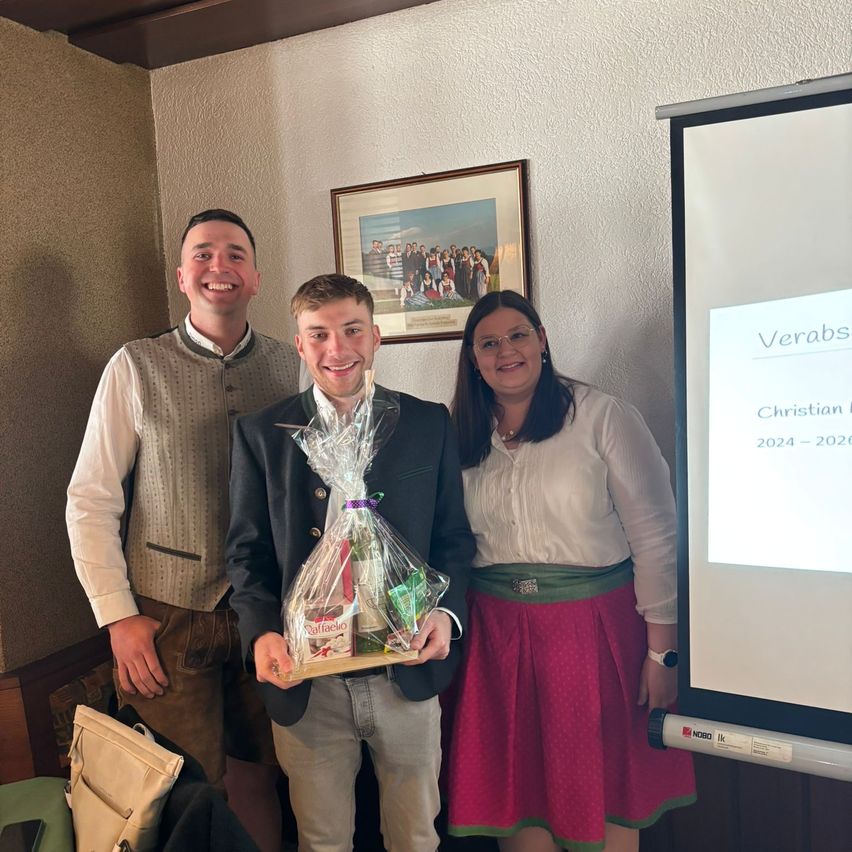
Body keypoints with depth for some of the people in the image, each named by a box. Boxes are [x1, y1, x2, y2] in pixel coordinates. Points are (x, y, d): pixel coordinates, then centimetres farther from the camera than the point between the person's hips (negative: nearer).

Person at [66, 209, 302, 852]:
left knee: (256, 781, 15)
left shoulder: (290, 366, 0)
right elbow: (91, 499, -3)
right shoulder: (136, 367, -4)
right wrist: (118, 617, -6)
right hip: (168, 616, -1)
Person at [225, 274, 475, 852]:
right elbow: (248, 550, 1)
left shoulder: (429, 425, 0)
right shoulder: (260, 434, -1)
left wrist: (447, 611, -13)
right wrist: (261, 632, -15)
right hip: (306, 683, 0)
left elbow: (454, 538, 4)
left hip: (408, 674, 1)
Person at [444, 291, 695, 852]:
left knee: (604, 794, 10)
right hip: (499, 631, 4)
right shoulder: (465, 438, 6)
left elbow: (656, 537, -8)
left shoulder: (603, 417, -7)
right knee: (515, 797, 13)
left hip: (598, 626, -3)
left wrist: (662, 652, -9)